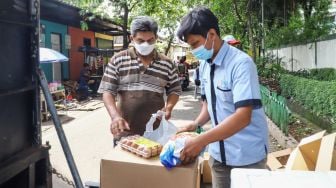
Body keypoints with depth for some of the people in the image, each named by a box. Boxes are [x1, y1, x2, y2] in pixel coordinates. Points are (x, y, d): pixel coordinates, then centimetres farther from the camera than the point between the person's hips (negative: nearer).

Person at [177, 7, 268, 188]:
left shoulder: (241, 63, -21)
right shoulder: (204, 65, 2)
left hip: (247, 156, -6)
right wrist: (196, 123, -5)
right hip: (218, 153, 6)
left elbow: (243, 117, -28)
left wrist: (201, 141, -30)